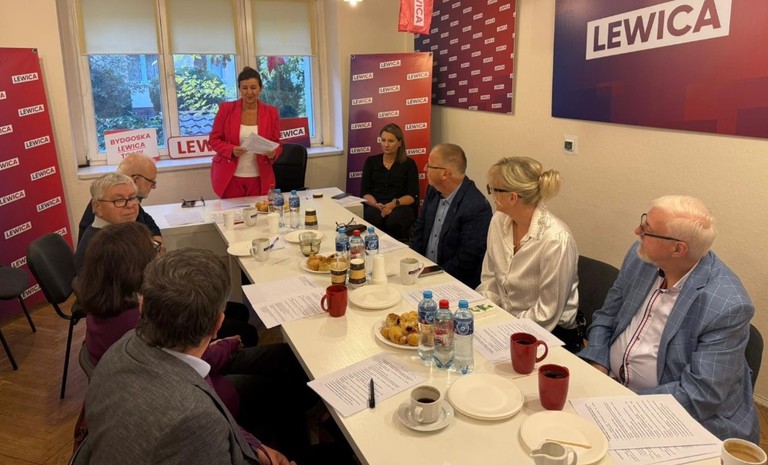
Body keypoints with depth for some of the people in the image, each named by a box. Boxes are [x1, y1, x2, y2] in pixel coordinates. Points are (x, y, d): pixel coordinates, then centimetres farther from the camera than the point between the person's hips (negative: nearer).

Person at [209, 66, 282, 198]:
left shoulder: (271, 112, 1)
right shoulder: (226, 108, -2)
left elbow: (276, 143, 5)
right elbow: (213, 139, 1)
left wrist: (273, 154, -18)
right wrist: (231, 150, -18)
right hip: (230, 178, -1)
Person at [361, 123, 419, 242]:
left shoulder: (409, 164, 9)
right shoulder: (371, 161, 15)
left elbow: (412, 195, 2)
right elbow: (365, 192, 9)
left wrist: (394, 204, -17)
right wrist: (376, 204, -13)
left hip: (401, 206, -1)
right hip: (375, 206, 1)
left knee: (394, 222, -36)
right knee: (372, 220, -35)